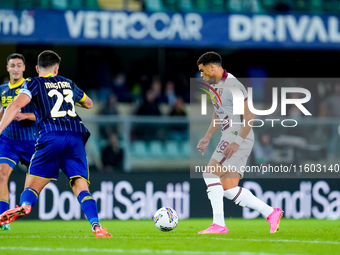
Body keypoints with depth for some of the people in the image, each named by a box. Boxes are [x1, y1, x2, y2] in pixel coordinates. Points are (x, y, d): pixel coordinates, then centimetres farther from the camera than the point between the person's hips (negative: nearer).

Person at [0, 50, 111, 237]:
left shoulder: (33, 83, 13)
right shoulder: (68, 84, 27)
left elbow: (17, 105, -6)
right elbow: (89, 104, 45)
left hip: (51, 135, -3)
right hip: (76, 135, 3)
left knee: (33, 184, 0)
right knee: (80, 185, -4)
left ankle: (24, 205, -34)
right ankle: (96, 226, -26)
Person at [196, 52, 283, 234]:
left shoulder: (232, 86, -16)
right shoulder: (215, 84, 15)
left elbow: (249, 114, -20)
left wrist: (237, 141, -24)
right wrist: (207, 137, 25)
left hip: (239, 137, -10)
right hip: (229, 137, 10)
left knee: (210, 173, -15)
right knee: (229, 189, 4)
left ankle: (218, 224, -17)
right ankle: (271, 213, 7)